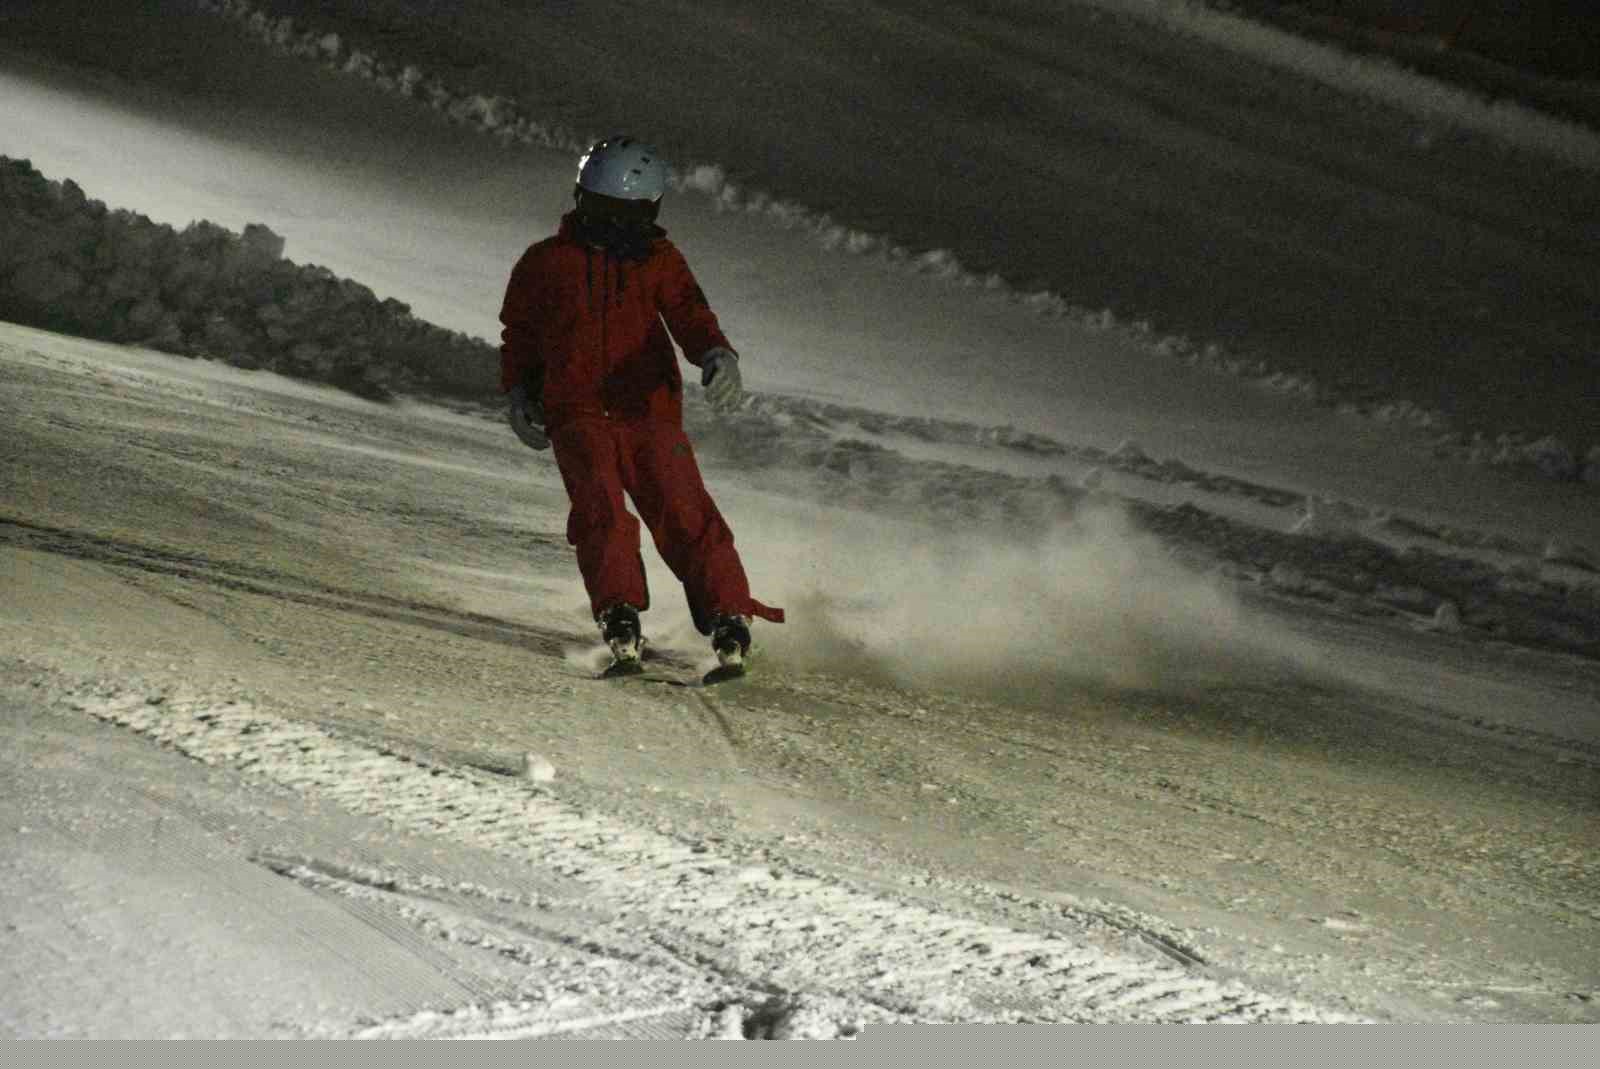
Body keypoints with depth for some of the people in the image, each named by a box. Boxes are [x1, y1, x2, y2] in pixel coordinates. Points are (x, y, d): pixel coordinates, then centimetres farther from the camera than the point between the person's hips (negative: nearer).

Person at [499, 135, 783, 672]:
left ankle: (728, 620, -8)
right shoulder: (545, 262, 14)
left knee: (686, 517, -11)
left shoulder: (659, 260, 14)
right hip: (577, 415, 0)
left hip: (649, 410, 0)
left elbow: (690, 315, -1)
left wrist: (717, 356, -22)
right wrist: (517, 394, 10)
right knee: (601, 510, -22)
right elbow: (518, 335, 25)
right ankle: (620, 619, -23)